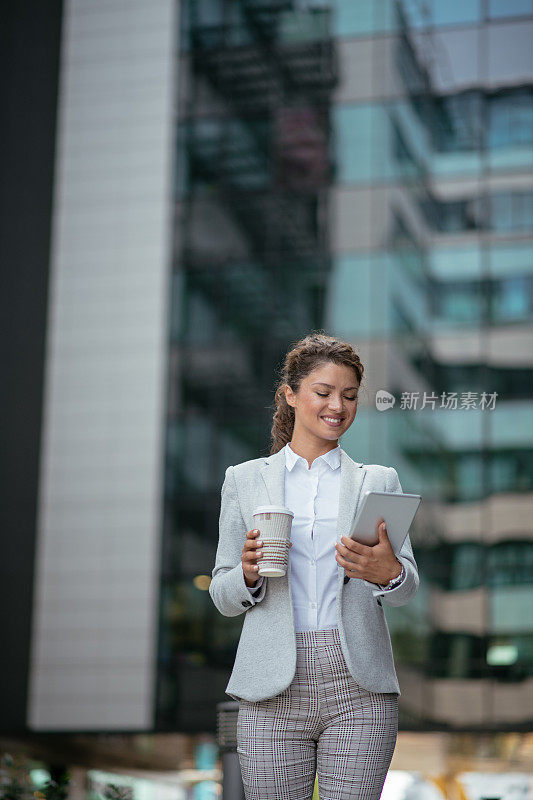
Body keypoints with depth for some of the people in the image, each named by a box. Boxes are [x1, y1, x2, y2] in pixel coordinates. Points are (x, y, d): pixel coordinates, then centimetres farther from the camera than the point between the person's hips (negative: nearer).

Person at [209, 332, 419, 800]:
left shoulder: (378, 481, 13)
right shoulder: (244, 480, 12)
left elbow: (407, 589, 4)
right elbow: (223, 598, 11)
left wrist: (389, 571, -19)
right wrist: (249, 573, -11)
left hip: (359, 686, 0)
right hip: (274, 690, 0)